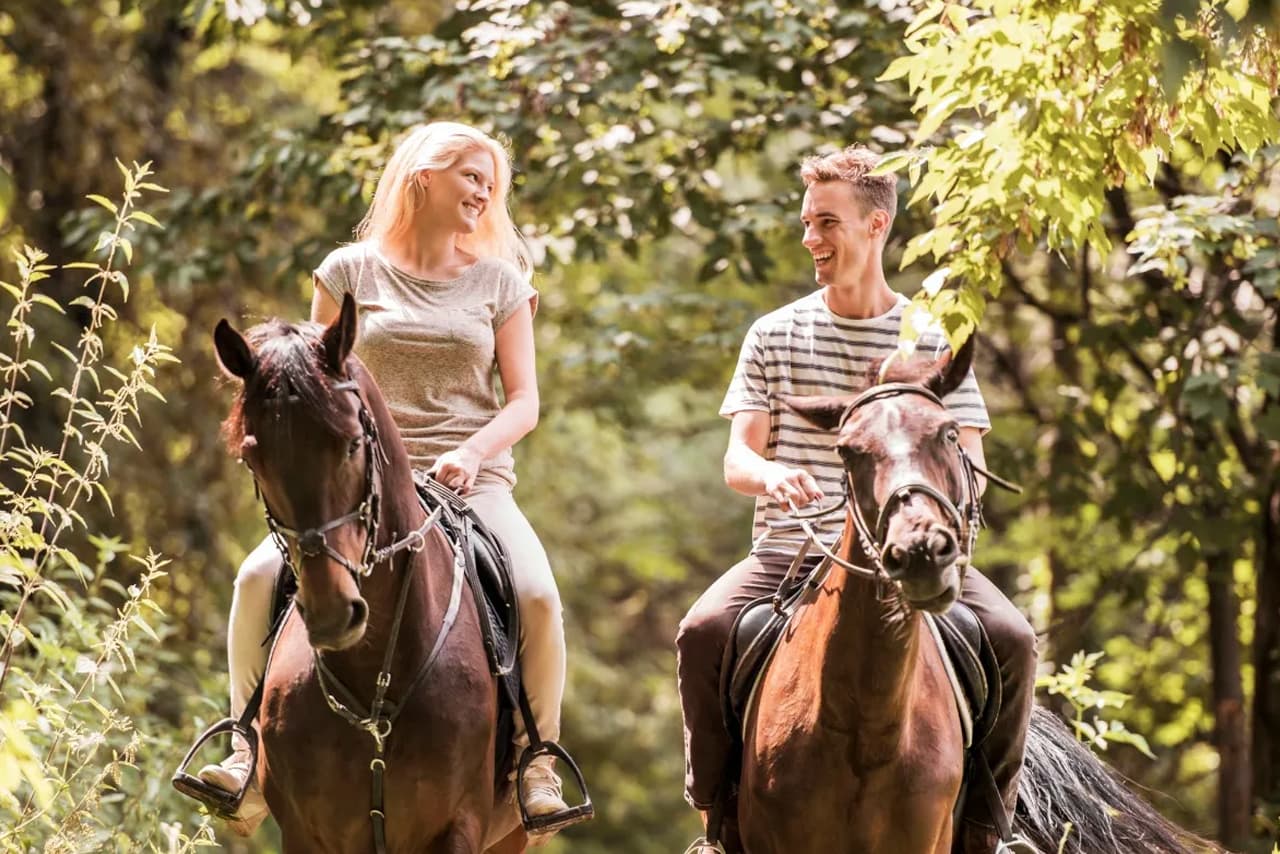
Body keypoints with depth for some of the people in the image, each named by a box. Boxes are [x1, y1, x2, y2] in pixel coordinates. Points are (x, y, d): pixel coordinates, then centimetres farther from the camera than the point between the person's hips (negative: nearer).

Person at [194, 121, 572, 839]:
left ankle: (537, 758, -11)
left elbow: (524, 400, 6)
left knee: (536, 594, -28)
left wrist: (471, 453, -13)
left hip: (473, 481, 0)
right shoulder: (351, 272, 8)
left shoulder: (500, 280, 10)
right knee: (260, 577, -23)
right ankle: (253, 753, -10)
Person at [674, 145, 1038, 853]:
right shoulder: (774, 335, 9)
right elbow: (737, 457, 3)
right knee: (703, 631, -29)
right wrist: (770, 474, -22)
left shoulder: (932, 343, 7)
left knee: (1012, 640, -25)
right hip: (791, 548, 0)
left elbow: (967, 466, 2)